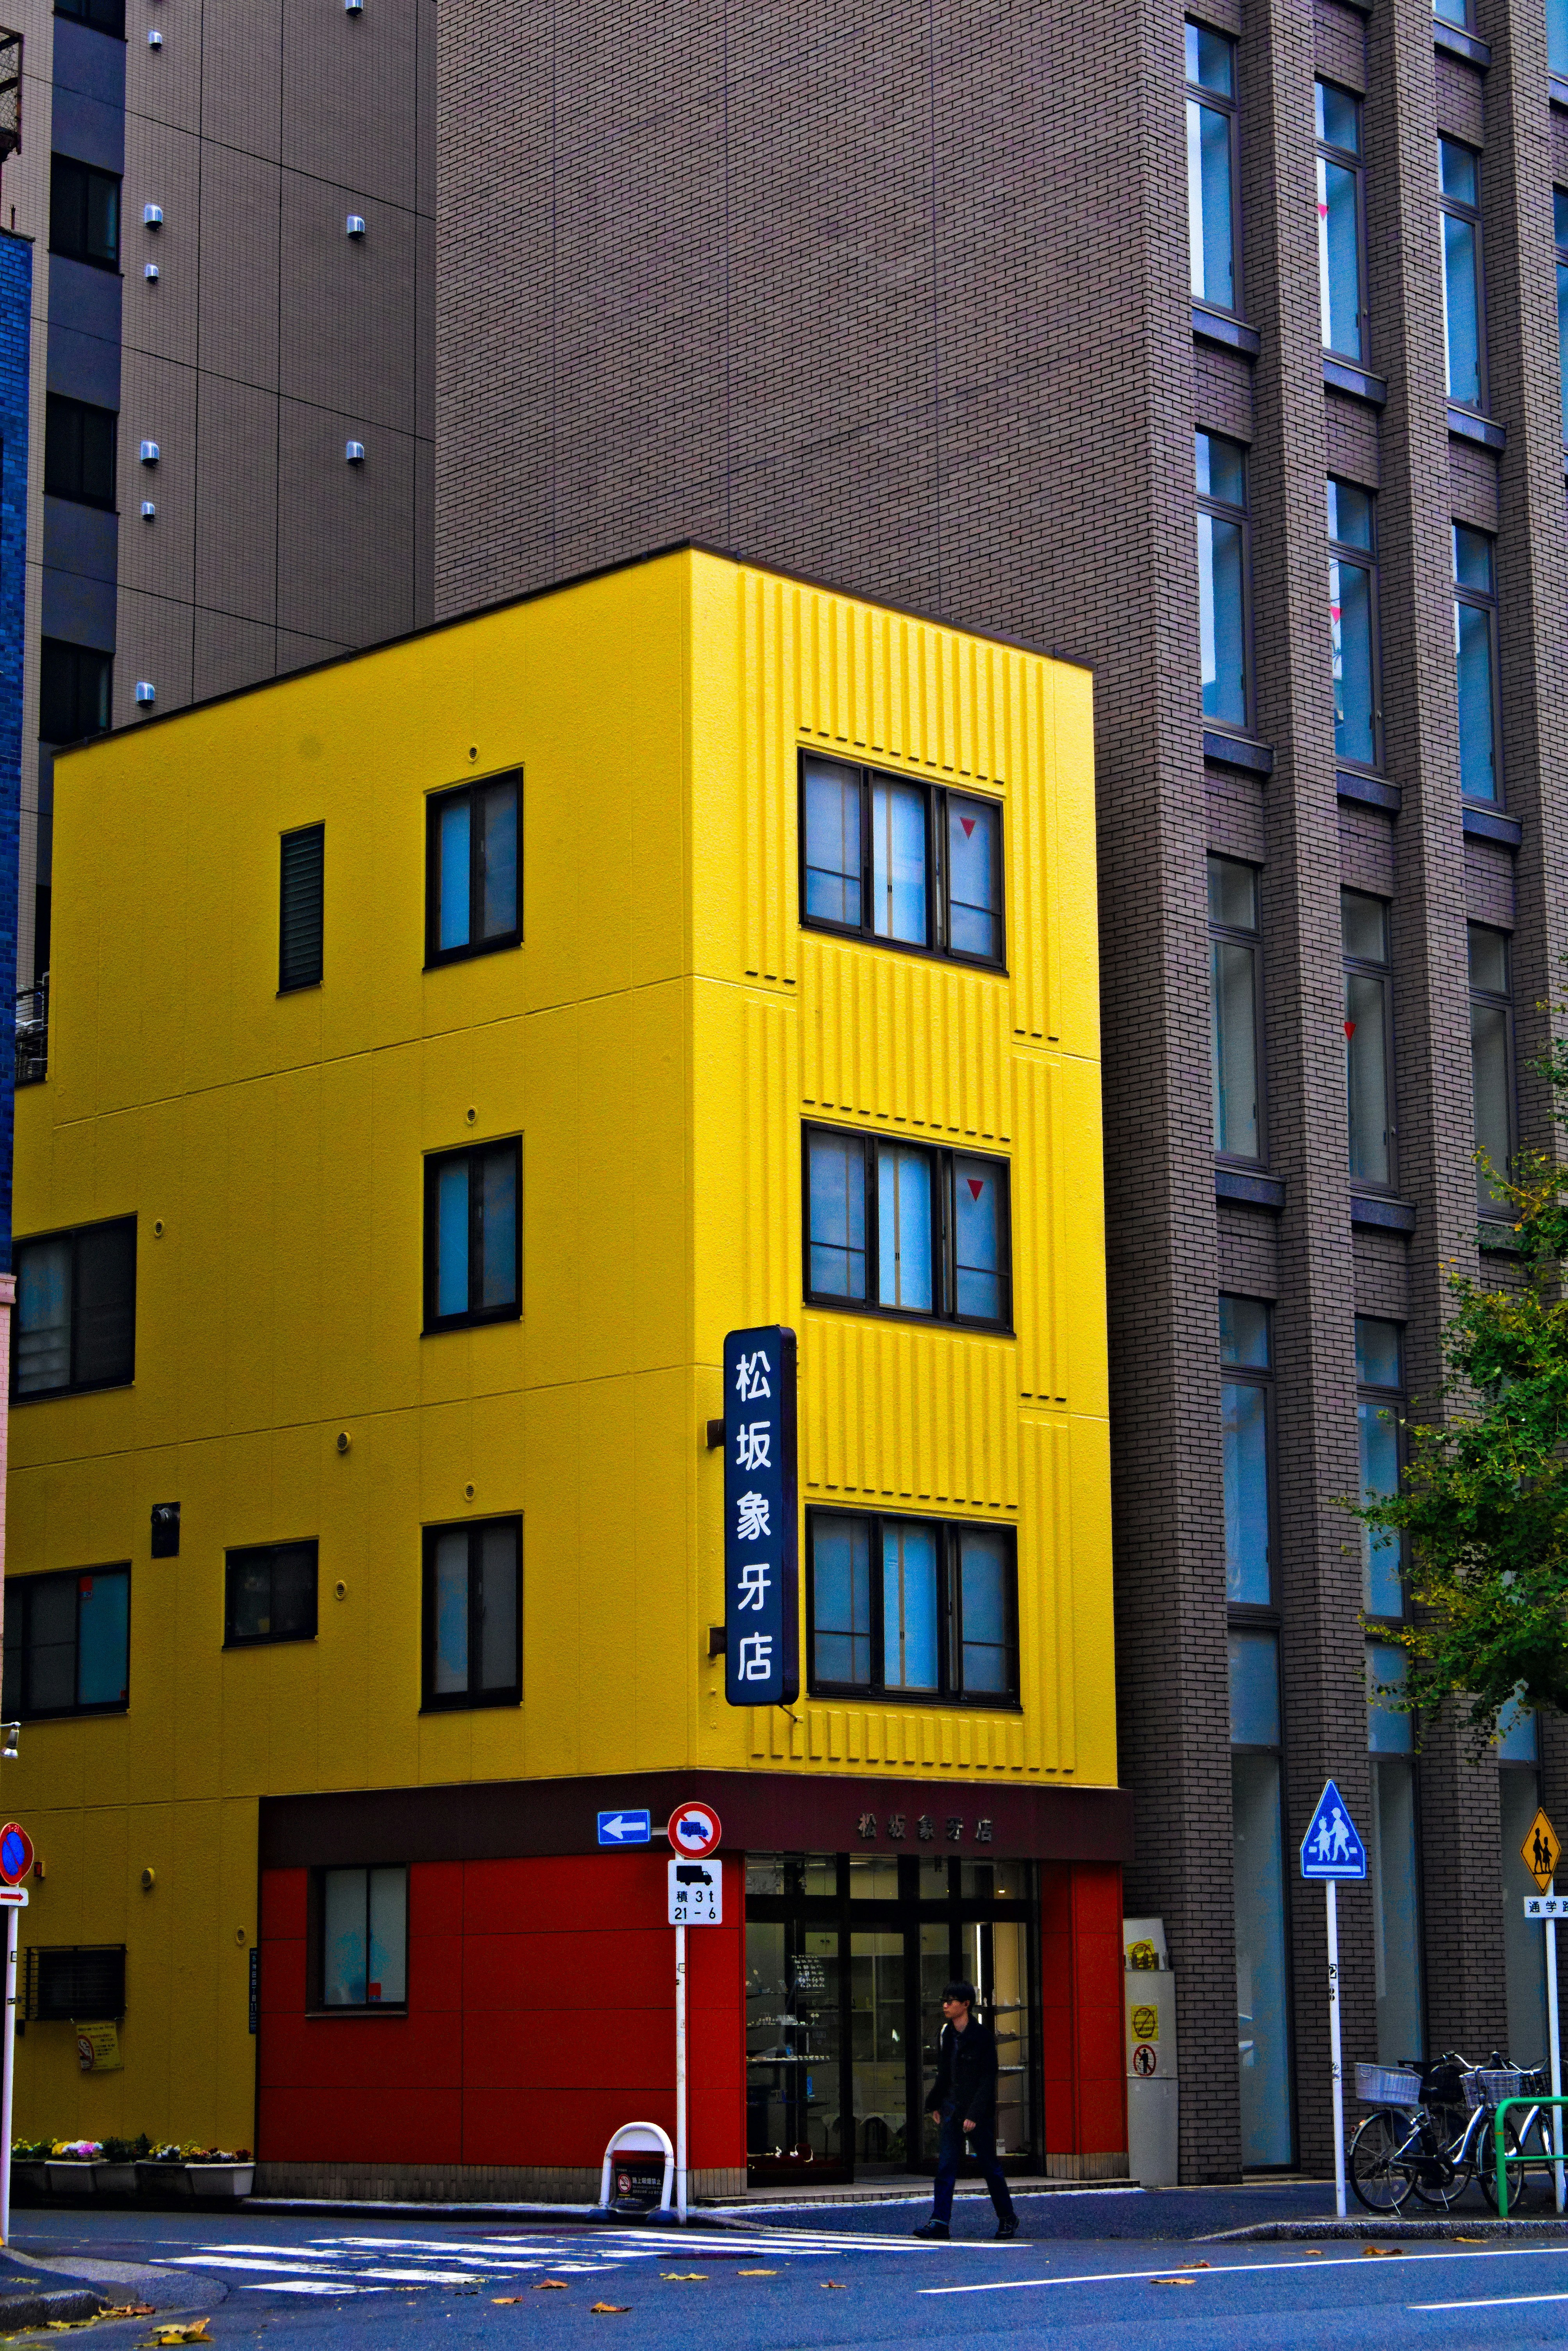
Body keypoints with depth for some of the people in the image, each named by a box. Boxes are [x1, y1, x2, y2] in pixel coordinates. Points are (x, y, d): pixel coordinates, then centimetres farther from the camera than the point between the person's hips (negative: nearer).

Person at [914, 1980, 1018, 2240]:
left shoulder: (983, 2036, -11)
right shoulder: (946, 2034, 8)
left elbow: (988, 2079, -13)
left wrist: (974, 2114, -18)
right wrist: (936, 2105, 17)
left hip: (979, 2112, -5)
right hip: (952, 2110, 5)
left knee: (990, 2167, 5)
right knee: (945, 2165, -5)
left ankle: (1008, 2219, 19)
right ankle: (940, 2221, -7)